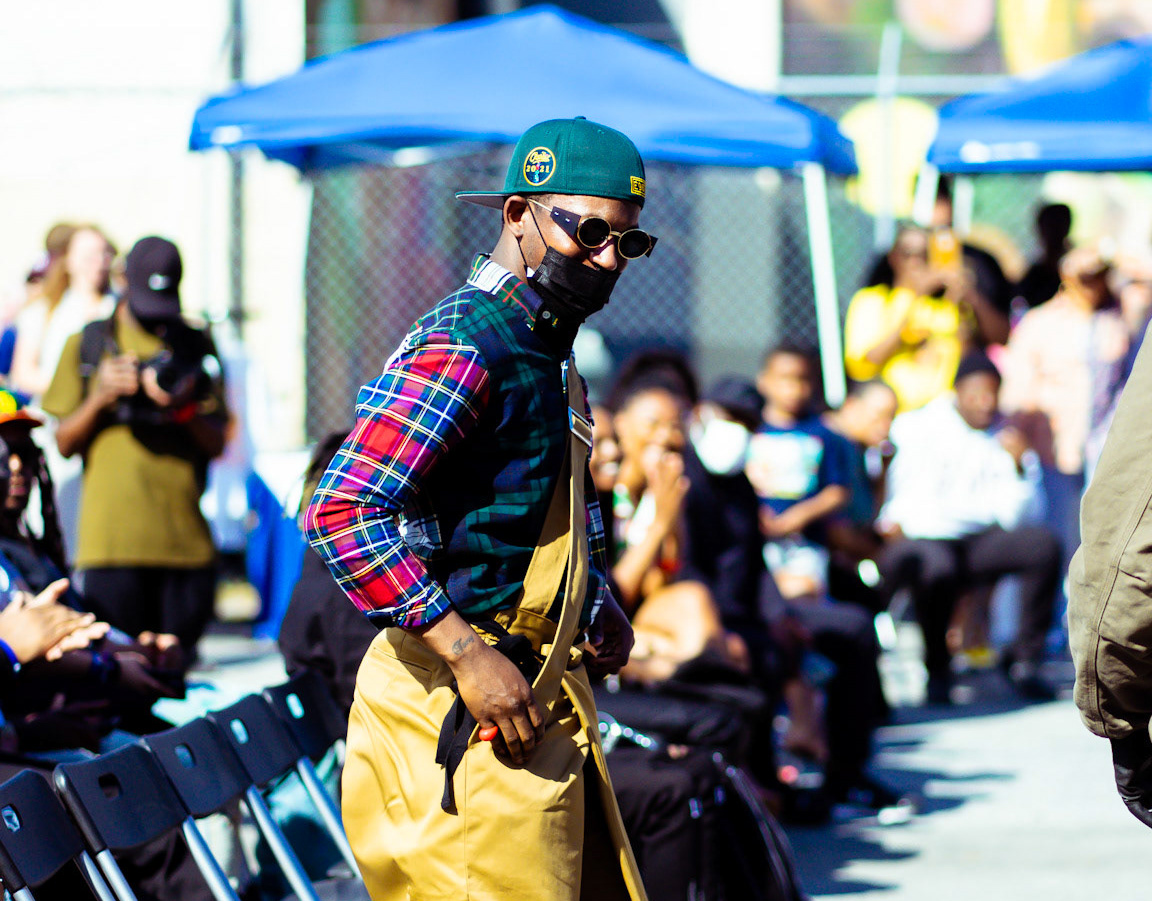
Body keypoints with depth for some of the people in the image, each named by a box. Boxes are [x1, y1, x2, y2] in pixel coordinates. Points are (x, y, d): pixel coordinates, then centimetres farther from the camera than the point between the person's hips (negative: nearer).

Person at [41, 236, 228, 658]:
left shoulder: (195, 346, 13)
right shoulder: (88, 344, 12)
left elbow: (217, 445, 10)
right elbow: (65, 442, 10)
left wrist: (185, 409, -10)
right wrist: (101, 398, -8)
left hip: (186, 539, 1)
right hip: (110, 540, -1)